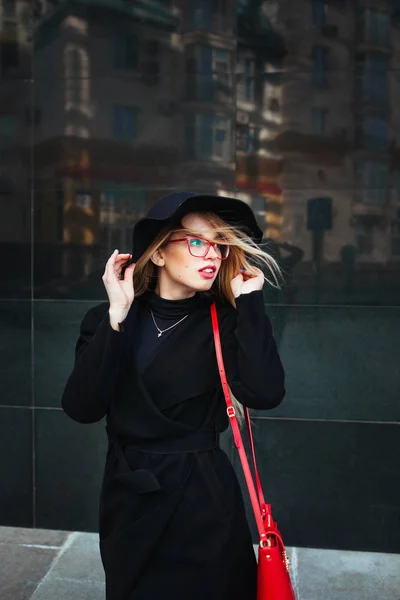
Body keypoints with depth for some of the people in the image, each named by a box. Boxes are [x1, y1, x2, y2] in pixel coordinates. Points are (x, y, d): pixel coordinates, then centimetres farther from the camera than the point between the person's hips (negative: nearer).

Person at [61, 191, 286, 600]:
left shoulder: (224, 323, -8)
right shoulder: (108, 320, -5)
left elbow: (264, 394, -25)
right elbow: (82, 408, -17)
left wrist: (249, 302, -20)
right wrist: (117, 316, -22)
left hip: (203, 496, -1)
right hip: (127, 498, 2)